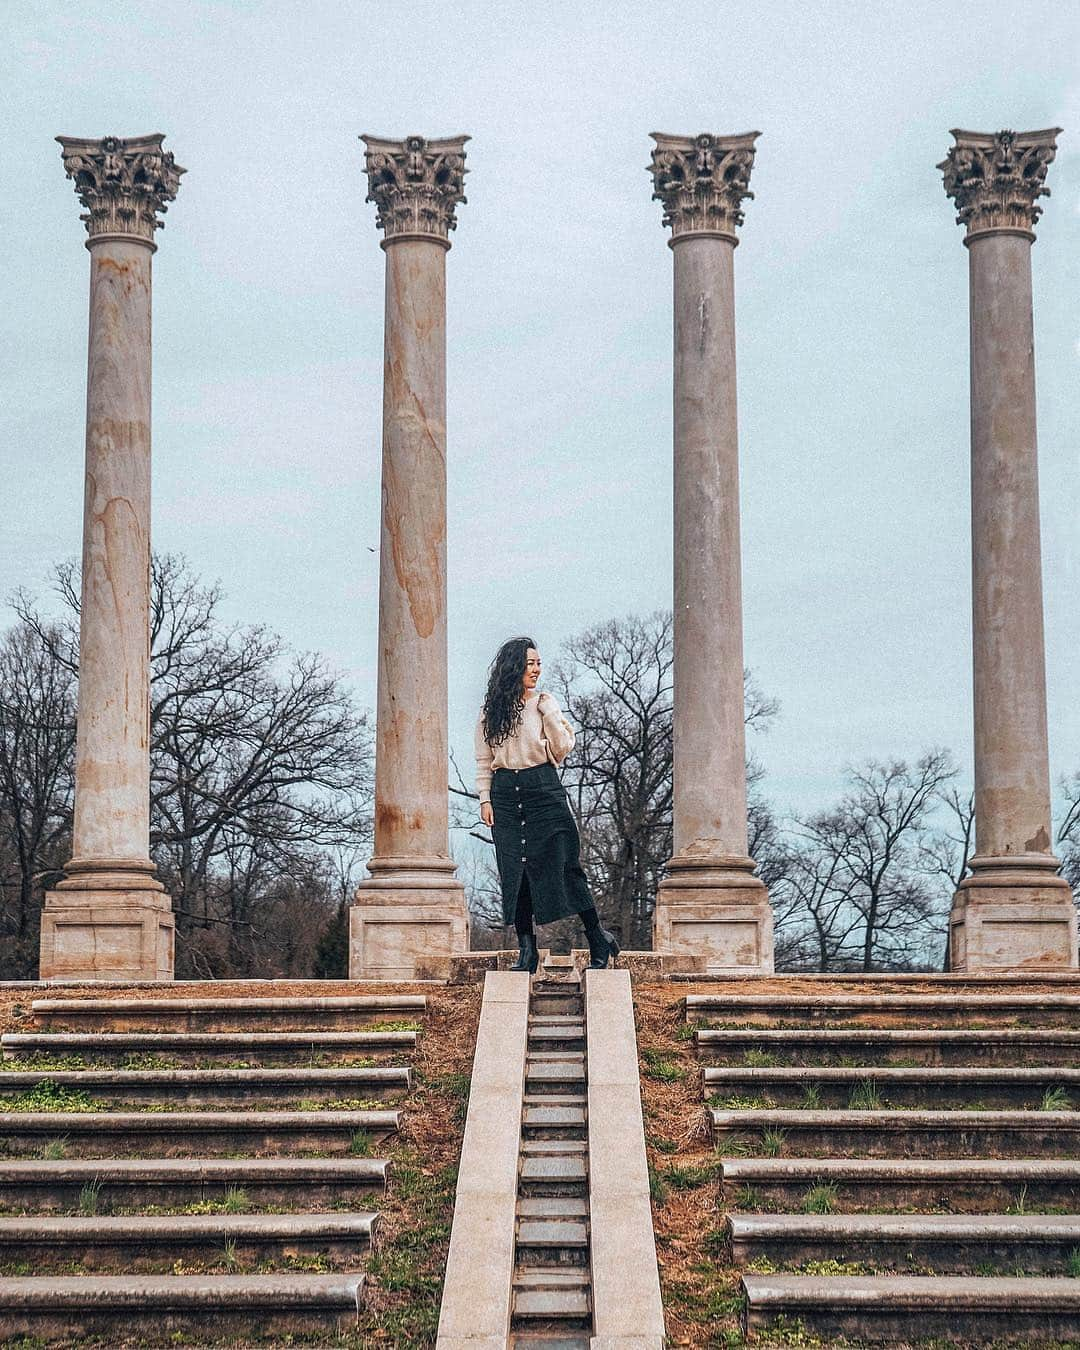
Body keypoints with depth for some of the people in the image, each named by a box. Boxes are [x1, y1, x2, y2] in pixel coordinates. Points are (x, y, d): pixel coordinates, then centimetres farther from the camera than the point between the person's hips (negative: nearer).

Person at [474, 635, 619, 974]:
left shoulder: (545, 704, 5)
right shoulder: (490, 711, 8)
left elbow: (563, 749, -2)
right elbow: (483, 761, 10)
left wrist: (549, 713, -8)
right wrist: (485, 799, 2)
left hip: (544, 790, -2)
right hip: (505, 794, 2)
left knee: (564, 866, -5)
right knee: (514, 871, -1)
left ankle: (598, 938, 6)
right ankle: (527, 950, 4)